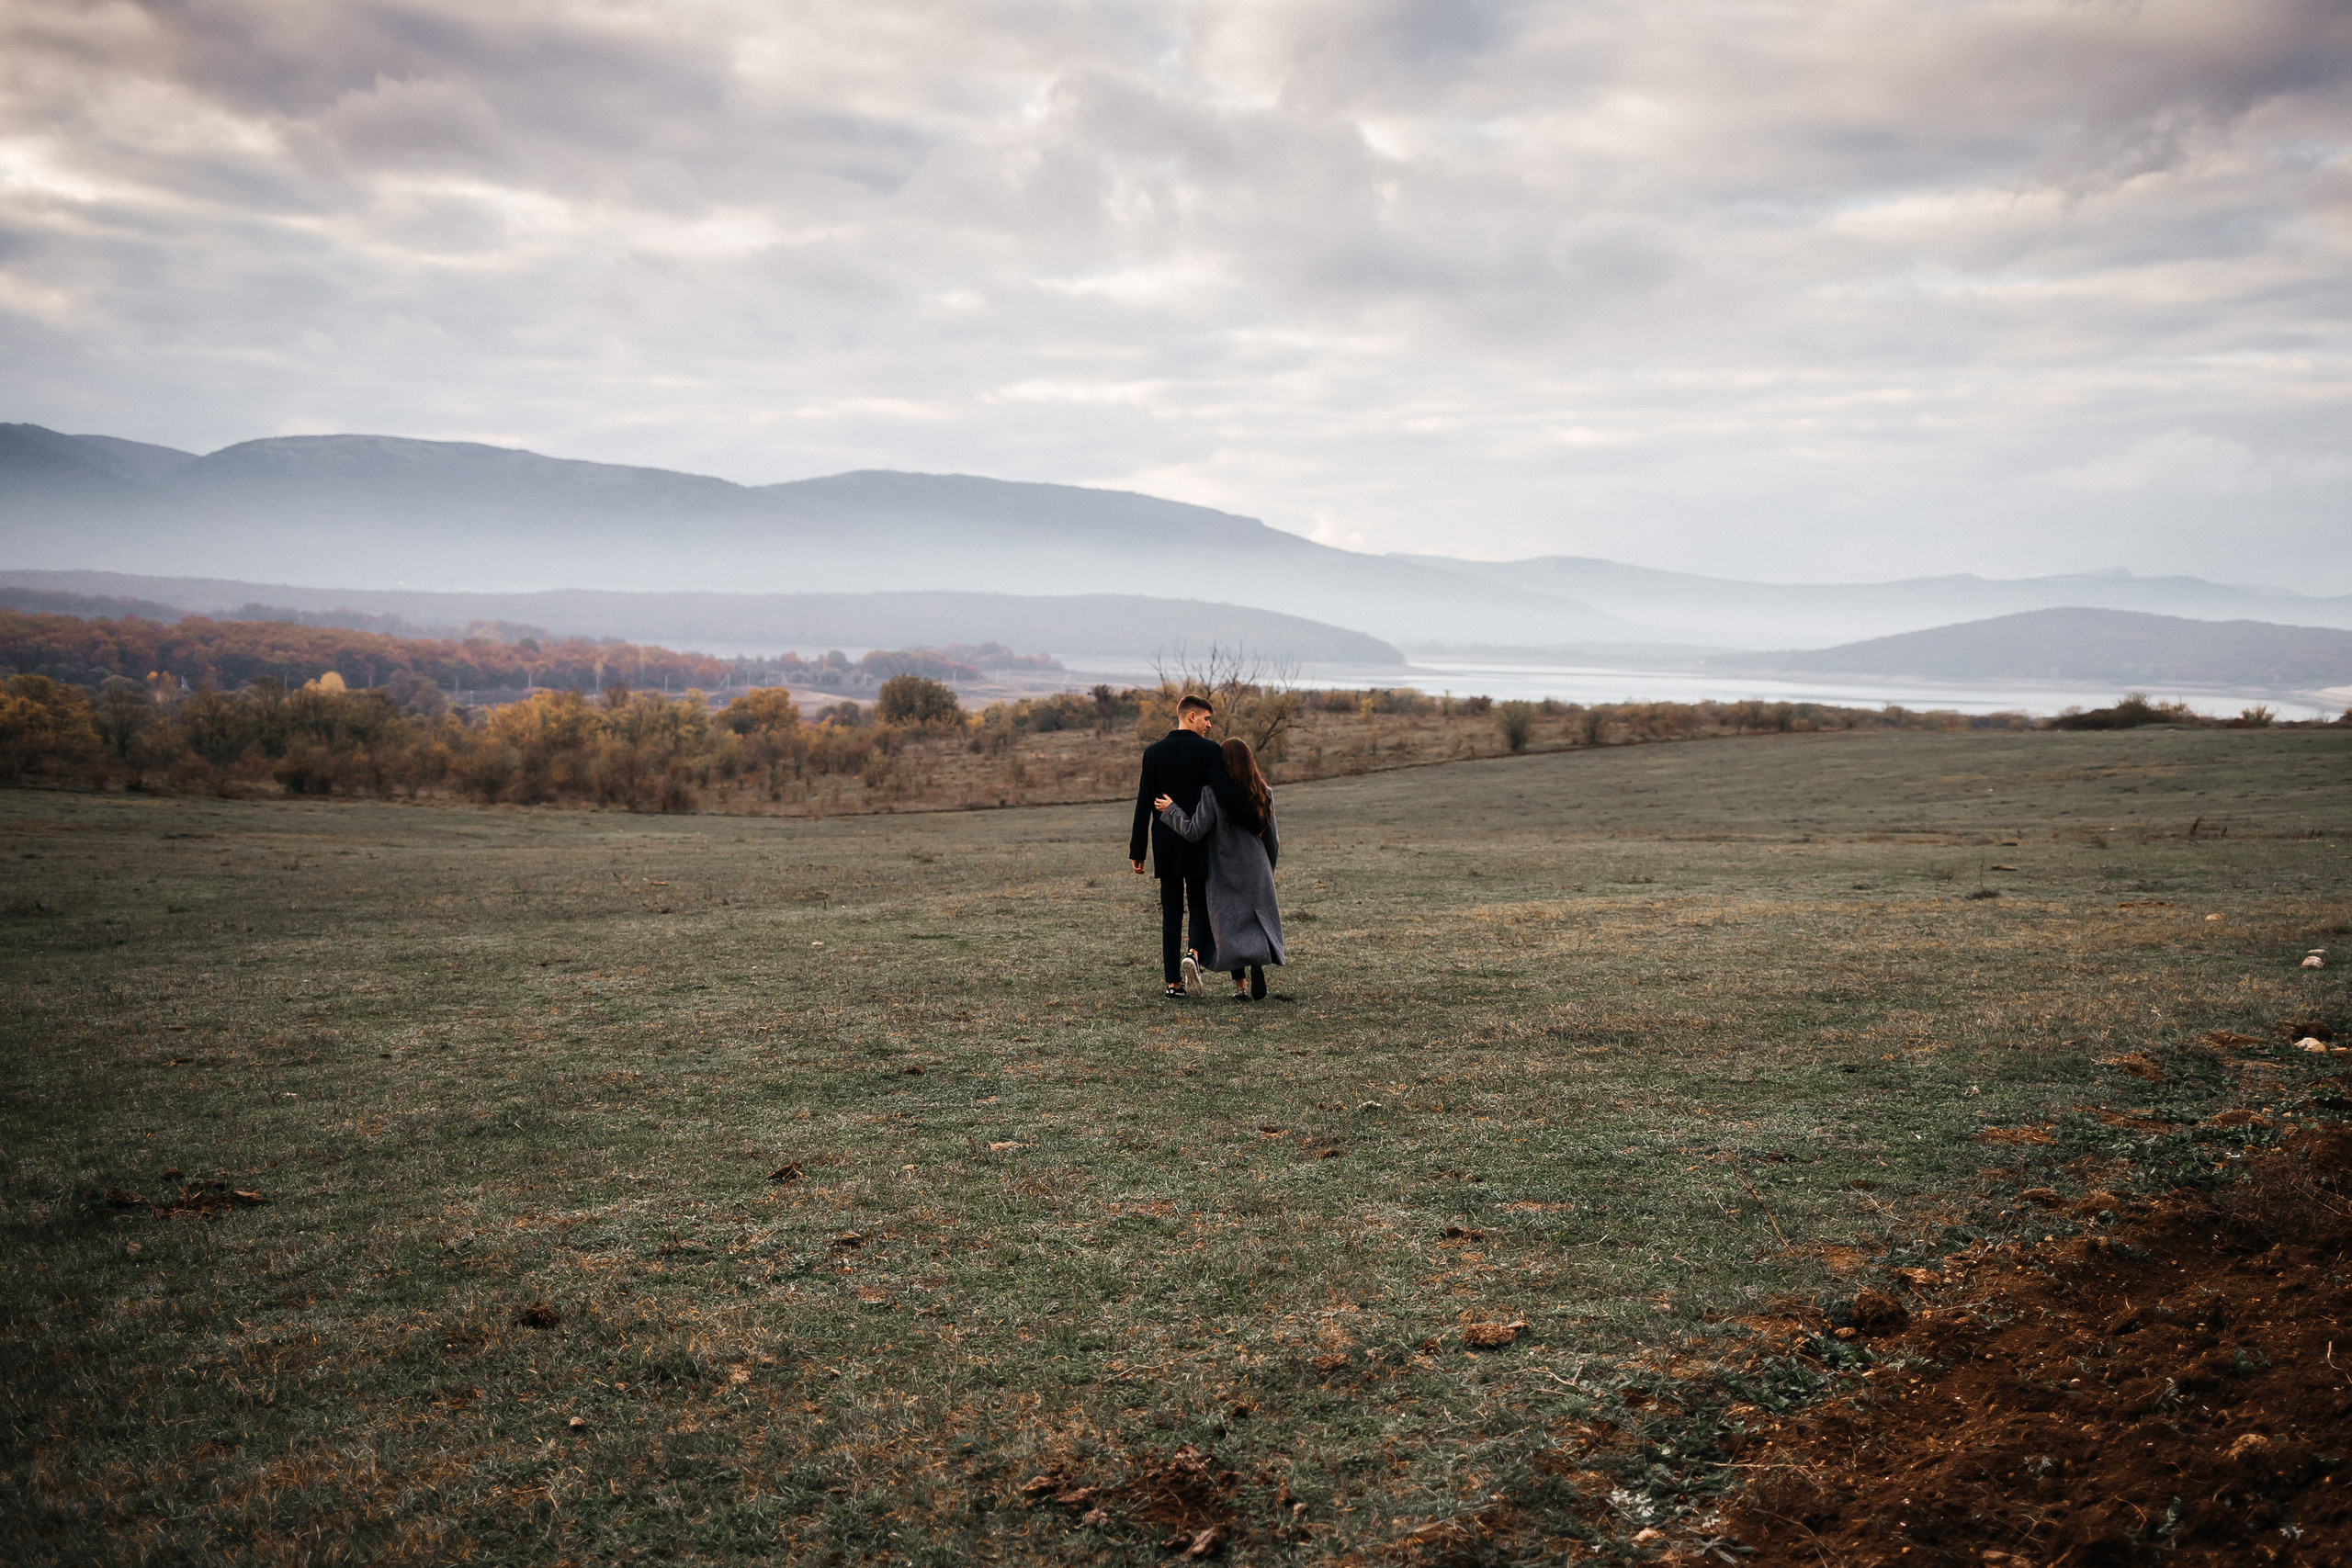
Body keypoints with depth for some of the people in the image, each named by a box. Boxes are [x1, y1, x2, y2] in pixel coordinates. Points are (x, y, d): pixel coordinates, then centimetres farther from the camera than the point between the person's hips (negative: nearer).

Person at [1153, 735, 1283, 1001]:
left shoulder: (1213, 793, -12)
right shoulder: (1264, 793, 0)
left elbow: (1194, 831, -15)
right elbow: (1272, 839, 6)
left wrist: (1170, 810, -1)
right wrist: (1269, 870, 20)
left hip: (1224, 873, -2)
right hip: (1256, 870, 2)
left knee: (1229, 926, 7)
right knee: (1260, 922, 11)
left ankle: (1240, 985, -2)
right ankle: (1259, 962, -18)